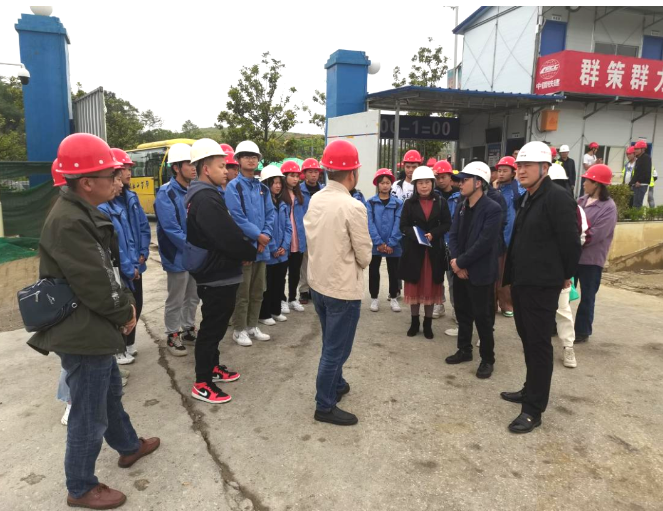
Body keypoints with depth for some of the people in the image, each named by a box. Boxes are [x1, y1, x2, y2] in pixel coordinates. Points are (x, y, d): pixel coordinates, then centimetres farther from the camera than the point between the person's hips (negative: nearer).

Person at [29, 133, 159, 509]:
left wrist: (127, 302, 2)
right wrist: (125, 315, -10)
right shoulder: (68, 223, -26)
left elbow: (109, 268, 13)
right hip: (83, 335, -10)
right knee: (89, 414, 6)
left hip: (95, 330, 10)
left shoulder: (84, 214, 7)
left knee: (110, 393, 27)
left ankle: (128, 446, 48)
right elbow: (94, 285, -25)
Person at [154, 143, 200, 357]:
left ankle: (188, 330, 34)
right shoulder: (166, 193, -15)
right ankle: (172, 336, 22)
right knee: (176, 300, 6)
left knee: (193, 297, 17)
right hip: (178, 257, -6)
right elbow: (171, 229, -21)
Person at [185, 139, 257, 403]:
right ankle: (202, 384, 12)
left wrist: (243, 250, 1)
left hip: (214, 272, 11)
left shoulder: (202, 193, 12)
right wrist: (249, 253, -9)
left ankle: (213, 367, 37)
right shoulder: (206, 197, -23)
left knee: (215, 324, 22)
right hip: (217, 275, -11)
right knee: (212, 327, 0)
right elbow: (227, 236, -27)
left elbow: (227, 231, 14)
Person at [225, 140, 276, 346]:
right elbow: (237, 217, -15)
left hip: (261, 247, 6)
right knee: (242, 292, 1)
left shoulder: (263, 188, 12)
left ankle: (252, 326, 28)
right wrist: (258, 235, -14)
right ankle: (239, 330, 14)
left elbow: (270, 214, 8)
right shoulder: (233, 186, -7)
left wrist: (266, 236, -8)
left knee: (257, 290, 15)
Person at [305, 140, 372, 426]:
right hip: (343, 288, -7)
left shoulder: (315, 200, -1)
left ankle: (336, 384, 44)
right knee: (336, 349, 7)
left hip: (317, 282, 8)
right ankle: (325, 406, 21)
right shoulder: (353, 207, -21)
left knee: (331, 344, 25)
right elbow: (365, 256, -14)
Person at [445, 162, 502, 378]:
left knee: (482, 317, 3)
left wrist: (461, 262, -16)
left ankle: (487, 359, 19)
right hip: (460, 270, 7)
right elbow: (453, 235, 4)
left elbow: (484, 242, -21)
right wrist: (455, 260, -11)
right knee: (462, 313, 17)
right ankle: (464, 350, 34)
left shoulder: (492, 209, -14)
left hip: (480, 272, -7)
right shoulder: (461, 207, 8)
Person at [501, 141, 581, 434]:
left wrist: (564, 275, -3)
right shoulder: (527, 198, 13)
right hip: (521, 282, 9)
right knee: (528, 339, 18)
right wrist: (513, 274, 16)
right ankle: (531, 390, 34)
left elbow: (571, 242, -15)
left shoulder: (557, 198, -15)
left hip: (542, 285, -9)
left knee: (539, 344, -2)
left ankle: (533, 410, 7)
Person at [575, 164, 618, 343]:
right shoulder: (582, 200, 6)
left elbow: (595, 234, -20)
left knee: (587, 297, 8)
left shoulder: (608, 207, -13)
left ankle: (582, 331, 20)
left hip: (591, 258, -6)